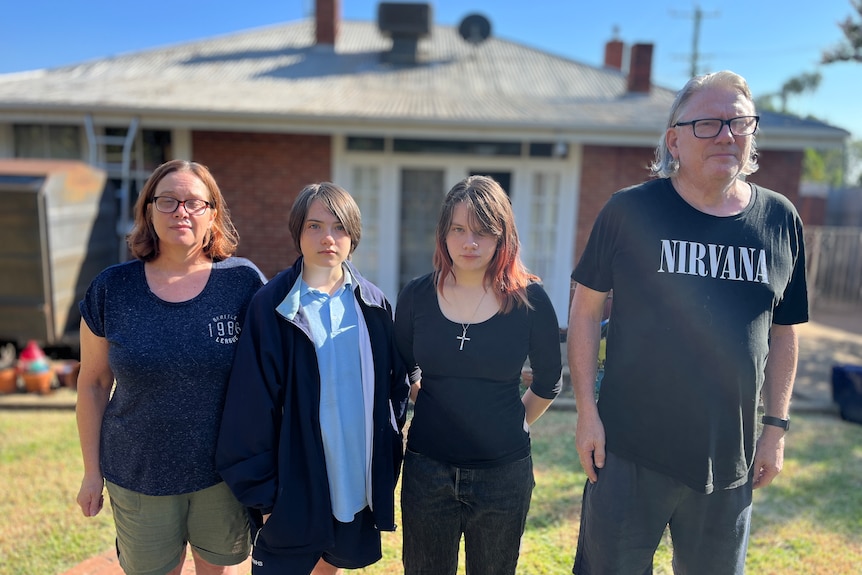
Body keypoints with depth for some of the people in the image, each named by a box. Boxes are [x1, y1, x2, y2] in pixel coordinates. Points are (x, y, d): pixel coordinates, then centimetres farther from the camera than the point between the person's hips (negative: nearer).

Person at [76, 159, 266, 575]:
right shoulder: (111, 288, -5)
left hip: (224, 472, -1)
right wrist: (92, 471, 6)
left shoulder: (244, 281, -9)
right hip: (138, 475, 1)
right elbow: (92, 384, 3)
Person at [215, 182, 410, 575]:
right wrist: (261, 490, -9)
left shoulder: (373, 304, 0)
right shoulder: (271, 307, -11)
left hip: (359, 484, 4)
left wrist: (388, 461, 4)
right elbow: (252, 407, -10)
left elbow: (396, 385, 7)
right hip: (295, 487, -3)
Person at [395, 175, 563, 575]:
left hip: (503, 472, -1)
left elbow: (548, 382, 5)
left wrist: (513, 427, 9)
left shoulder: (529, 299, -9)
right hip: (427, 467, 1)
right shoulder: (417, 296, -5)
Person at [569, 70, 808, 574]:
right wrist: (586, 411, -7)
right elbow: (586, 308, -4)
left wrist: (776, 426, 9)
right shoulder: (630, 210, -8)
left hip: (729, 463, 3)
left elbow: (784, 332, 10)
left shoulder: (781, 220, 2)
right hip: (629, 452, -3)